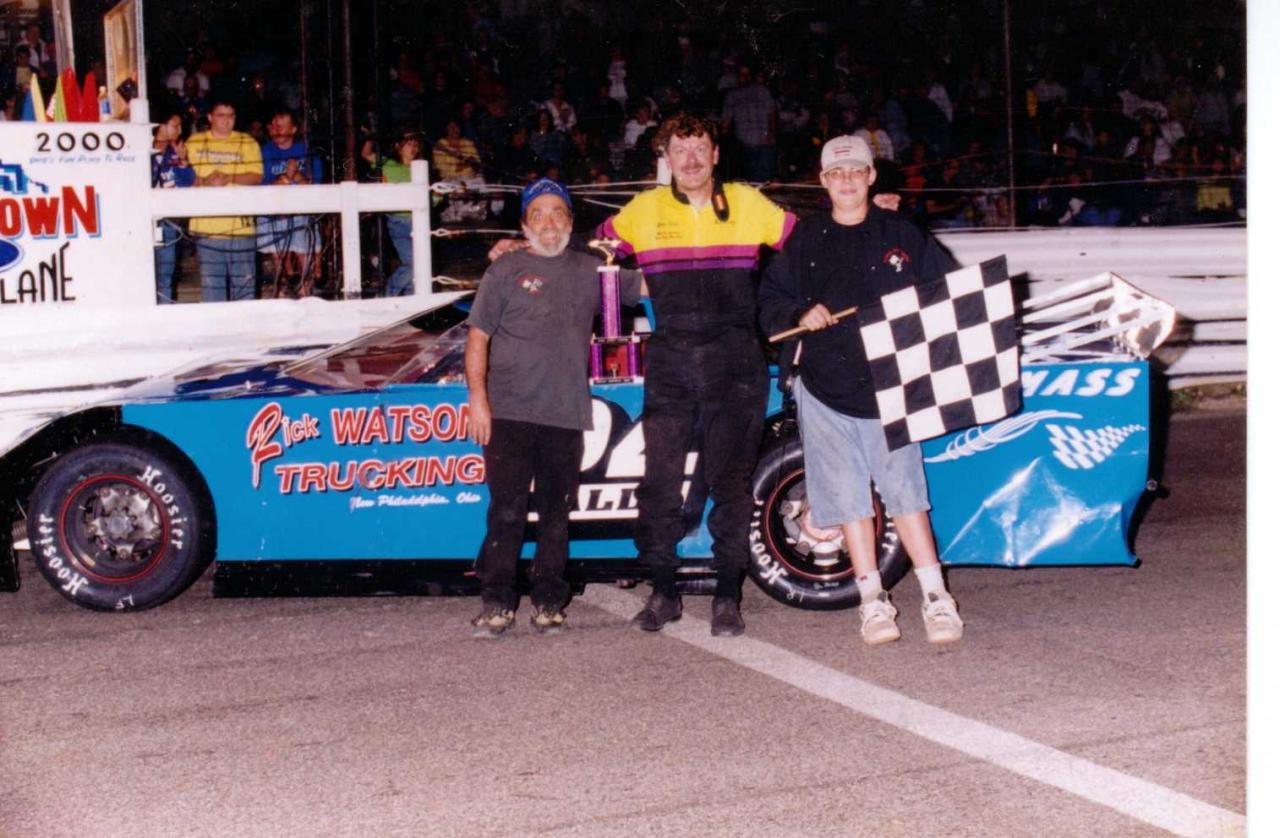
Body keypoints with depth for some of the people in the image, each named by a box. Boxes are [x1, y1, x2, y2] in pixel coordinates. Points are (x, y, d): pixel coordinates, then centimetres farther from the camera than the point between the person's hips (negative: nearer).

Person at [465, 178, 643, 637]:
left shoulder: (591, 270, 14)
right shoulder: (505, 270, 6)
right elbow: (478, 337, 3)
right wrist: (477, 397, -6)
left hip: (566, 413, 3)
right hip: (510, 411, -3)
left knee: (557, 512, 6)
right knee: (507, 510, -6)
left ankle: (548, 603, 14)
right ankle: (497, 604, -1)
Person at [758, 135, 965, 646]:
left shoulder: (902, 236, 6)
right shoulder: (805, 242, 10)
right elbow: (770, 301, 11)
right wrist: (801, 314, -9)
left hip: (888, 387, -2)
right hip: (824, 388, 2)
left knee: (905, 489, -5)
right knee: (848, 497, 4)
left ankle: (936, 597, 2)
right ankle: (873, 600, 12)